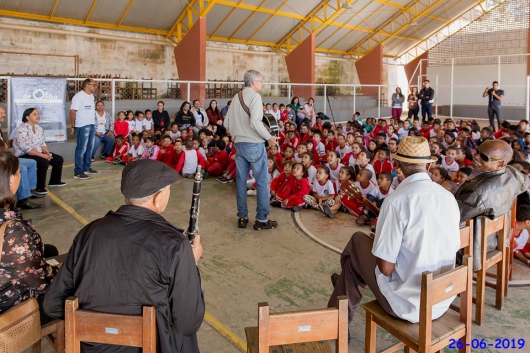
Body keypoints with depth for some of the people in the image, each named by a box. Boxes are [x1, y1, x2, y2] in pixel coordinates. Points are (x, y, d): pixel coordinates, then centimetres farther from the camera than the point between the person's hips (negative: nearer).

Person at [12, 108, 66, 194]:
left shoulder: (39, 128, 8)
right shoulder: (21, 130, -19)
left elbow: (42, 144, 10)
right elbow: (26, 149, -25)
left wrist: (48, 153, -9)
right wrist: (42, 155, -27)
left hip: (38, 153, 9)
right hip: (23, 155, -9)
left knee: (59, 159, 4)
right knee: (44, 162, -33)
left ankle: (54, 181, 20)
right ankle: (39, 188, -23)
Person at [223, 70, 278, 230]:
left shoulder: (236, 97, 11)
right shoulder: (254, 96, -10)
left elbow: (227, 123, 12)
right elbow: (255, 122, -22)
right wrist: (269, 137, -12)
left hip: (239, 144, 7)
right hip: (254, 145, -7)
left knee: (240, 181, 10)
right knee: (262, 182, 1)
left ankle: (242, 218, 17)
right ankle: (262, 220, 5)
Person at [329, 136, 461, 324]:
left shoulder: (397, 200, -21)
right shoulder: (449, 197, -2)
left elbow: (386, 268, -20)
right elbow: (453, 247, 12)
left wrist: (378, 239, 3)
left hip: (407, 303, -6)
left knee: (358, 240, 15)